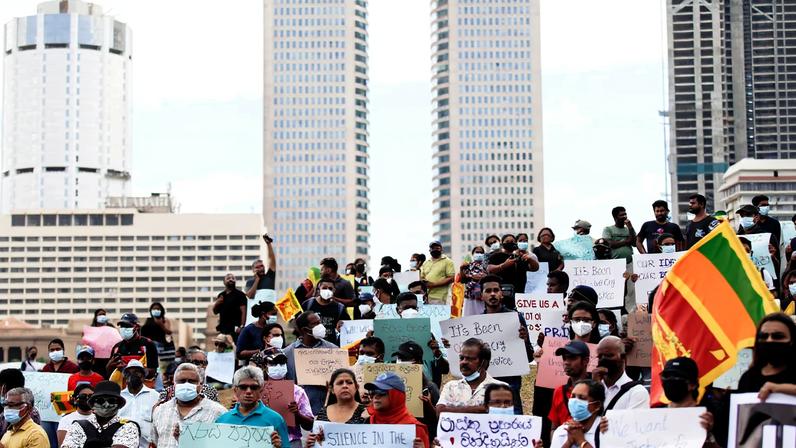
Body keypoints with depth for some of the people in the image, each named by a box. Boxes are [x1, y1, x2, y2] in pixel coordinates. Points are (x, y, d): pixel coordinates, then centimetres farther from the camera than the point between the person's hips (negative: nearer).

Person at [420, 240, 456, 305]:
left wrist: (434, 284, -13)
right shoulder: (426, 263, 22)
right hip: (426, 296, 6)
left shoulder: (447, 261, 3)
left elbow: (451, 278, -5)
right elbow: (422, 277, 25)